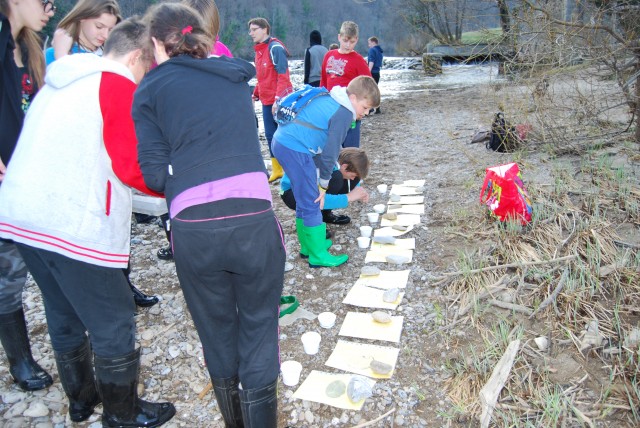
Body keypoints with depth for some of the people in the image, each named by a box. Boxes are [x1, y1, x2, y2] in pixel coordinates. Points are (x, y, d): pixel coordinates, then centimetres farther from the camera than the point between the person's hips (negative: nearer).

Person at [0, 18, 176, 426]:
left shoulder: (59, 81, 18)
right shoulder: (120, 88, -7)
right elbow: (133, 168, -14)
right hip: (74, 226, -9)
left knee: (64, 315, 22)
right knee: (114, 325, 6)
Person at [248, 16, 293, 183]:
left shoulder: (275, 47, -12)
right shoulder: (259, 50, 14)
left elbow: (283, 76, -19)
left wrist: (278, 99, -24)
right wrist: (255, 94, 14)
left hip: (280, 100, -8)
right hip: (267, 101, 8)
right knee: (270, 135, 11)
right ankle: (277, 170, 22)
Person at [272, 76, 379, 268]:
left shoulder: (331, 101, 17)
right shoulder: (344, 114, -12)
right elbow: (330, 153, -11)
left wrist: (319, 179, 17)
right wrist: (323, 184, 1)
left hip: (282, 142, 10)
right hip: (295, 149, -10)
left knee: (305, 200, 19)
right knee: (312, 204, -1)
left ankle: (308, 245, 32)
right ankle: (318, 255, 9)